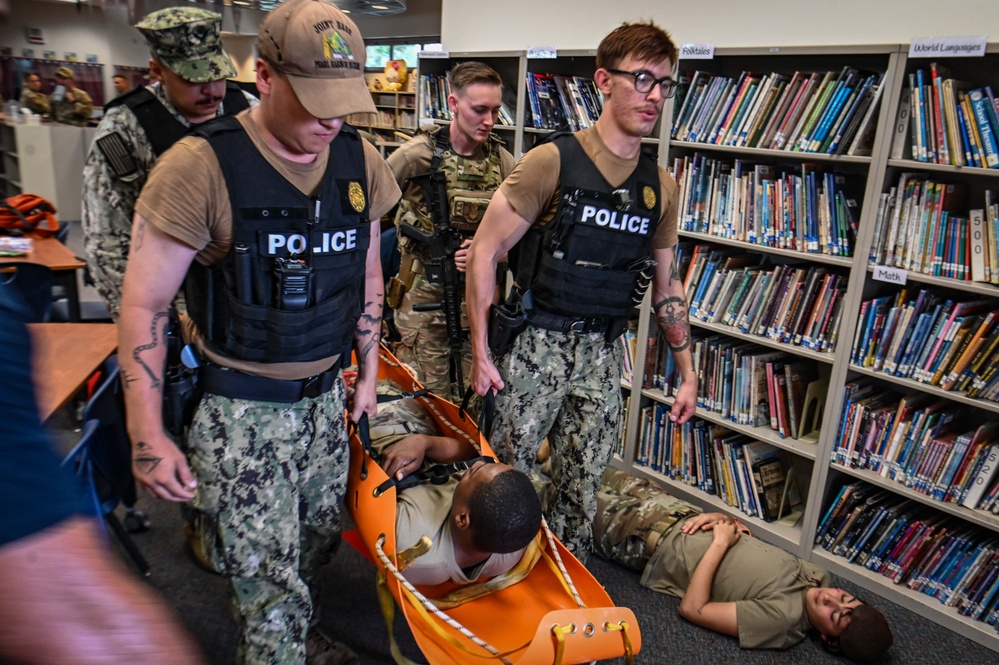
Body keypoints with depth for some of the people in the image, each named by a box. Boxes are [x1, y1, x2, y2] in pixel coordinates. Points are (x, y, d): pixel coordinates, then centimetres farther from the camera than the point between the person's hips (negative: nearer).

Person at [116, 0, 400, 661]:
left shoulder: (360, 160, 0)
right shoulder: (200, 166, -16)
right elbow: (145, 302, -12)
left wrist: (368, 372, 15)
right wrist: (148, 435, -13)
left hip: (326, 395, 5)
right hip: (241, 407, -4)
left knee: (319, 539, 18)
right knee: (270, 583, 0)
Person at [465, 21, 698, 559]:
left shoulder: (662, 188, 8)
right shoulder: (553, 162, -8)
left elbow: (666, 283, 15)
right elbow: (484, 251, -8)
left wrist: (687, 371, 13)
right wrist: (480, 352, -10)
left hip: (603, 352, 4)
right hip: (537, 344, -4)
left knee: (582, 484, 13)